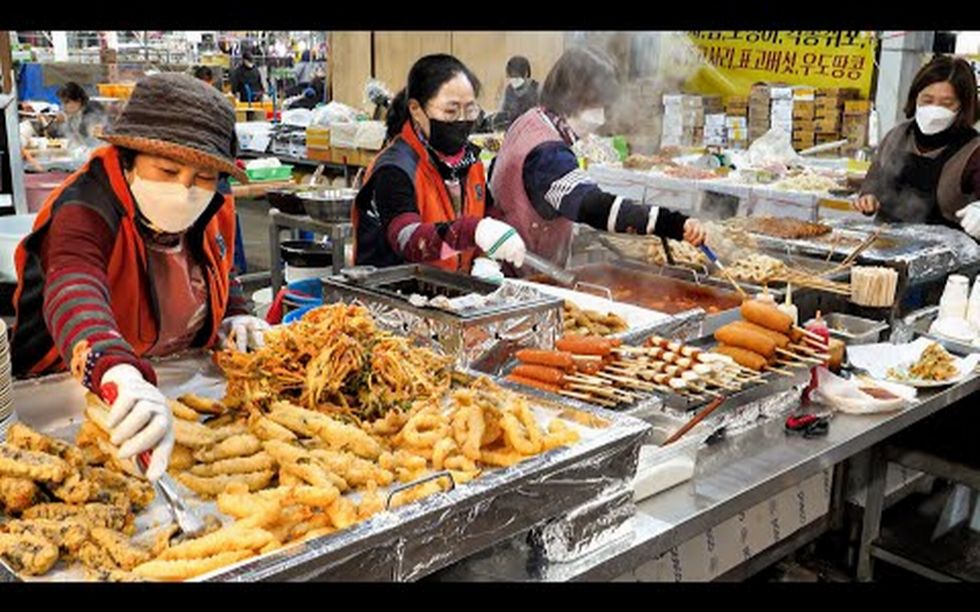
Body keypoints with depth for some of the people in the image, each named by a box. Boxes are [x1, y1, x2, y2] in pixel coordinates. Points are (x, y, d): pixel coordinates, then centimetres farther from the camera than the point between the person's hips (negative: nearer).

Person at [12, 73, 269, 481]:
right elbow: (74, 295, -44)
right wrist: (122, 374, -63)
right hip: (77, 392, -6)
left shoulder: (212, 214, -1)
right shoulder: (85, 214, -22)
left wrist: (234, 317, 1)